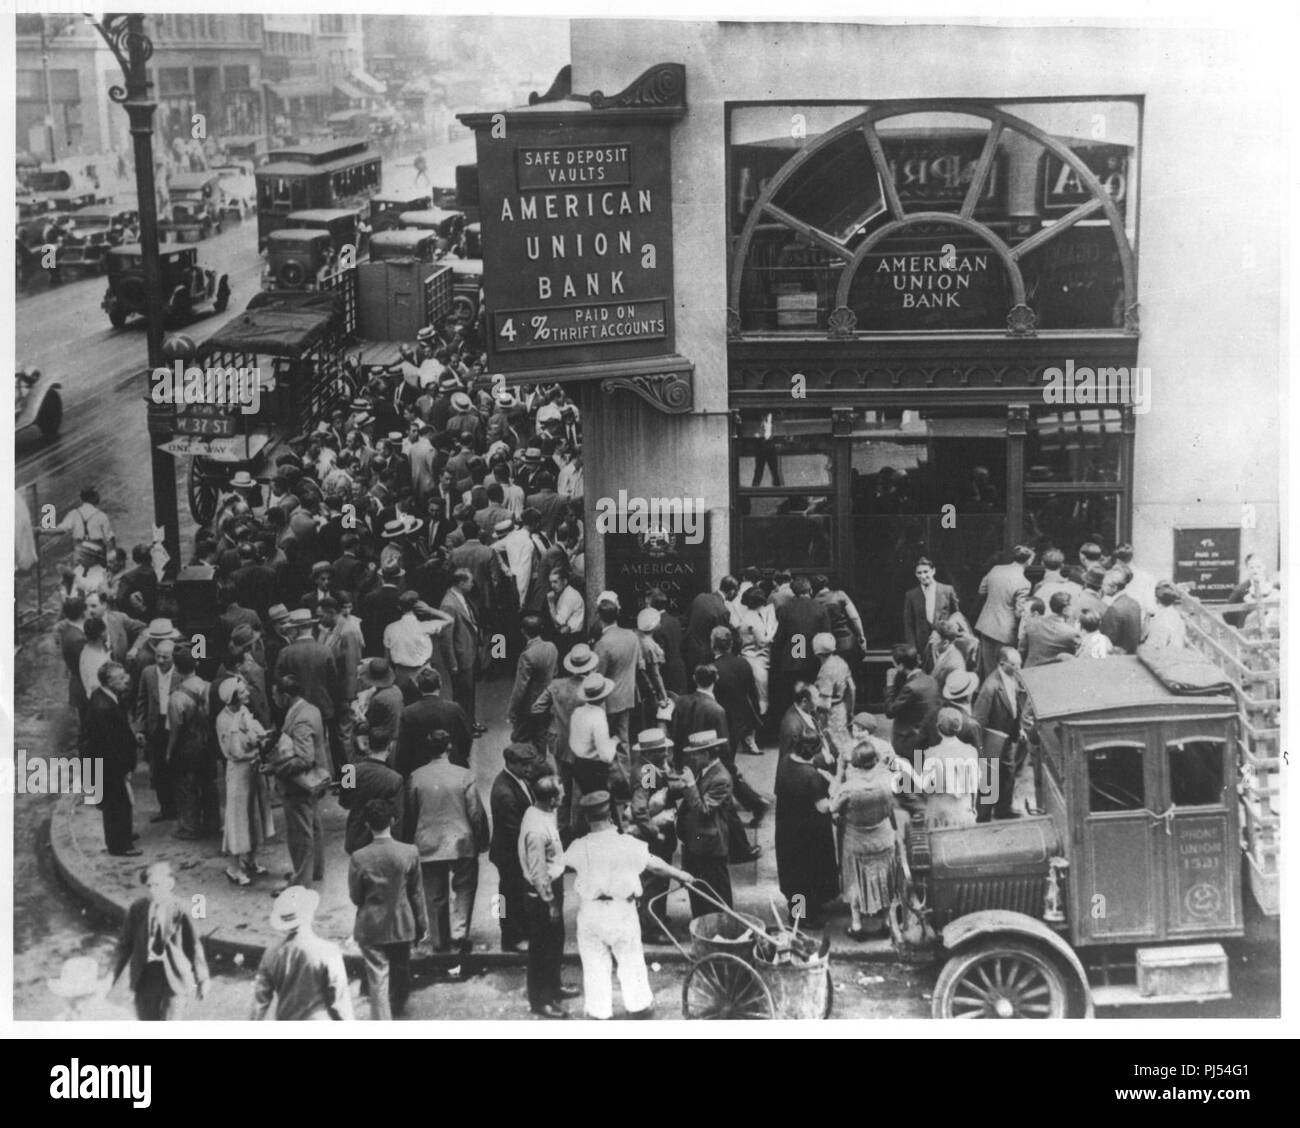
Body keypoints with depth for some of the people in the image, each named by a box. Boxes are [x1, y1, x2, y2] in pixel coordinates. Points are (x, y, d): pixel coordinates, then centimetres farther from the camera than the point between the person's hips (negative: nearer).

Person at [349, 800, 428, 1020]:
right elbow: (417, 893, -4)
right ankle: (398, 1009, 49)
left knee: (377, 978, 3)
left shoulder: (359, 858, -17)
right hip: (402, 926, 2)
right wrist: (422, 923, 8)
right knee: (400, 970, 25)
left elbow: (355, 896, -6)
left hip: (371, 928, -2)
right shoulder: (410, 853, -14)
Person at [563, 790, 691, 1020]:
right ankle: (638, 1005, 30)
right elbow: (655, 865, 0)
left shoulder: (579, 847, -11)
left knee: (595, 964, 13)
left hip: (590, 912, 0)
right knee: (630, 961, 17)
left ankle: (599, 1012, 20)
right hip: (621, 910, 0)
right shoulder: (628, 845, -11)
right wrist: (679, 874, 17)